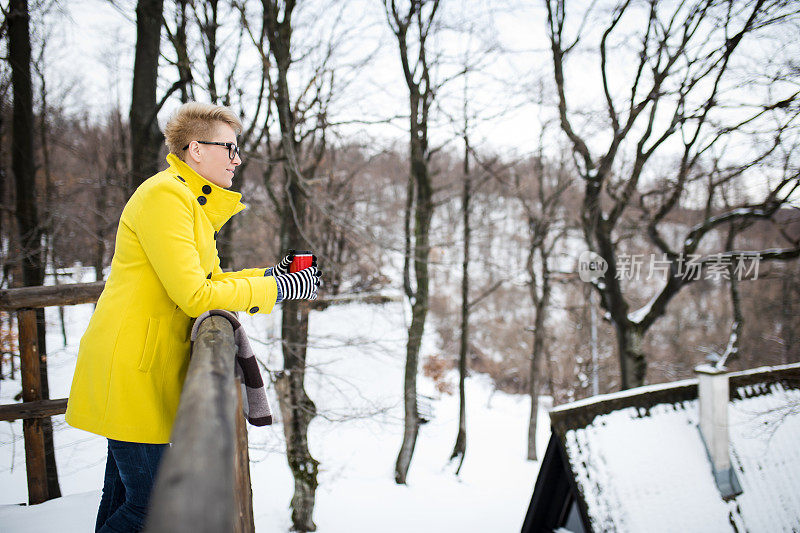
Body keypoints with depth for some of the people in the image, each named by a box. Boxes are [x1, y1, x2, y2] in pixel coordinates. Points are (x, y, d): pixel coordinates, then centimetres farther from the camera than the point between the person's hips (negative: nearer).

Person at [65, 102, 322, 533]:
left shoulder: (193, 202, 17)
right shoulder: (165, 195, -15)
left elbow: (210, 281, 20)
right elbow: (195, 296, -21)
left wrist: (271, 274, 6)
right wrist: (278, 288, -14)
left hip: (148, 366, 10)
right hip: (130, 369, -10)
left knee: (127, 495, 17)